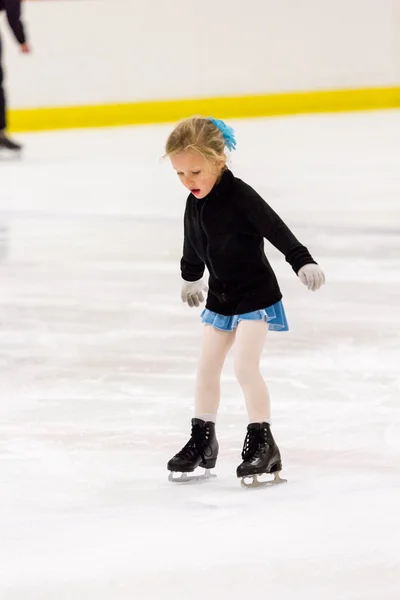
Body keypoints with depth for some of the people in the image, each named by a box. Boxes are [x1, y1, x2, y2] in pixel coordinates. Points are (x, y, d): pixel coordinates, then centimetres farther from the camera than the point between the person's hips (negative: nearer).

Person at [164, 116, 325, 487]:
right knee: (206, 369, 8)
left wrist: (303, 262, -30)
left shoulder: (239, 196, -22)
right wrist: (190, 278, 32)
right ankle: (202, 441, 20)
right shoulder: (195, 204, 0)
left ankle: (263, 442, -7)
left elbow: (276, 230, -23)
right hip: (220, 297, 7)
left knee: (245, 365, -15)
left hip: (255, 296, -7)